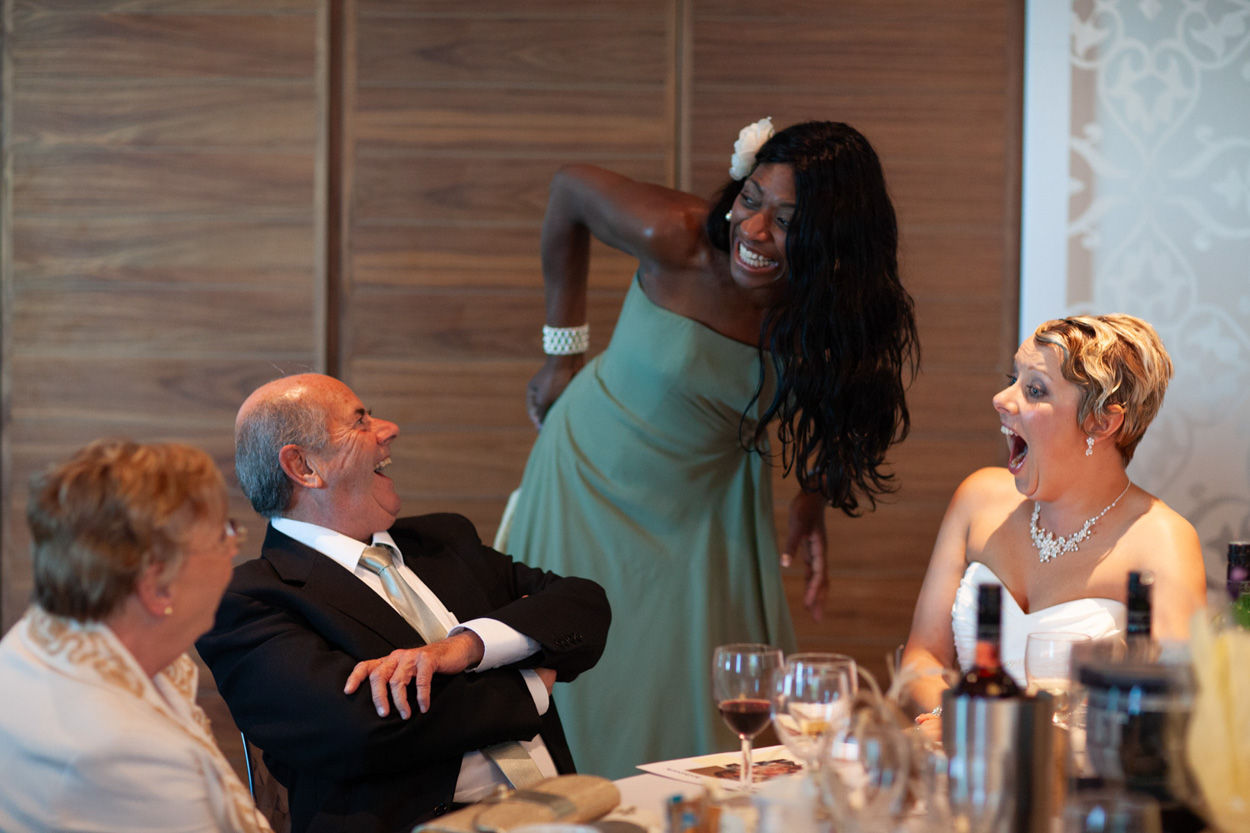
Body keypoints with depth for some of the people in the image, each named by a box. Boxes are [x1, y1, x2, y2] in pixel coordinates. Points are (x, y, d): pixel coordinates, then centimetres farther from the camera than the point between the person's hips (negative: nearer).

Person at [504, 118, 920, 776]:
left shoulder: (833, 315, -17)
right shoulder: (677, 240, -27)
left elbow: (831, 397, 6)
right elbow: (572, 187, -9)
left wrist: (813, 503, -6)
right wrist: (562, 354, -3)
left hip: (708, 512, 2)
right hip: (594, 481, -2)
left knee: (700, 708, 3)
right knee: (579, 690, 4)